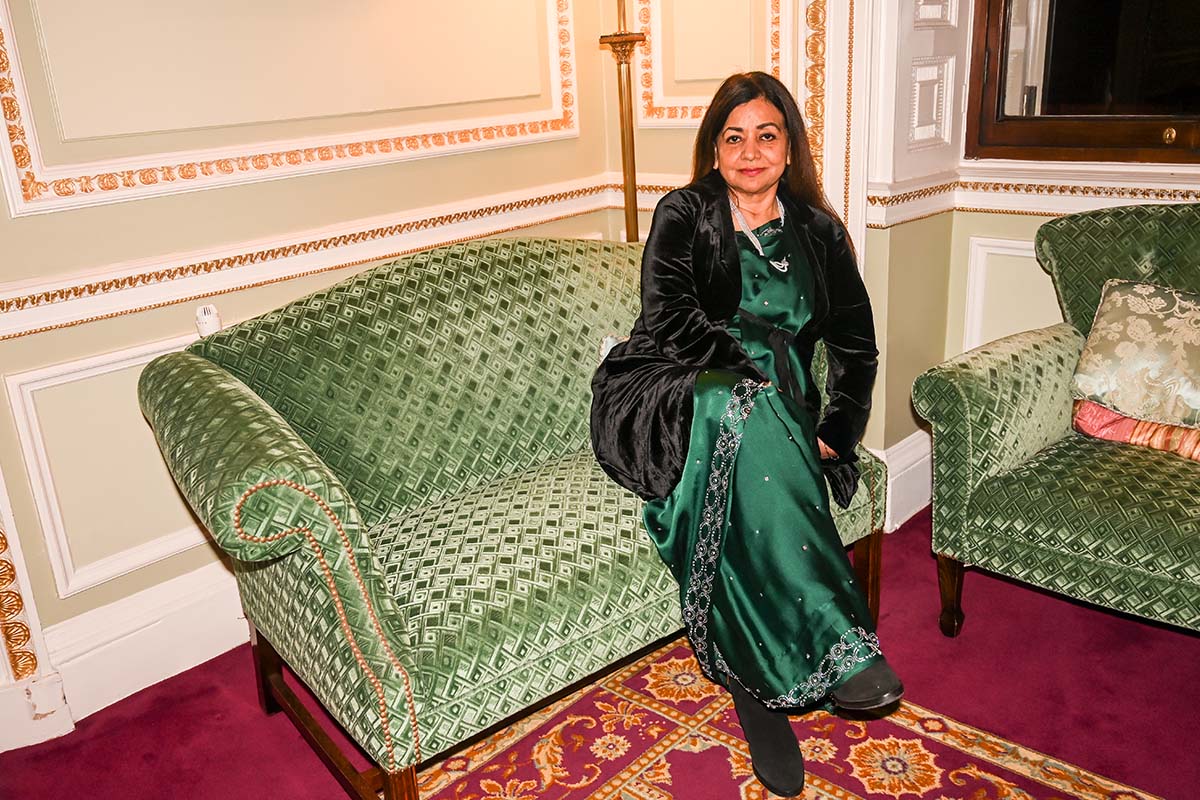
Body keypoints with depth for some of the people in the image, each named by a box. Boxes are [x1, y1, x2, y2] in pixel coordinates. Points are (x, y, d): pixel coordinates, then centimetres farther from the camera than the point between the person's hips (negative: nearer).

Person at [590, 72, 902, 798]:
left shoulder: (818, 234, 15)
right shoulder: (685, 215, 4)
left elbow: (857, 346, 15)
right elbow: (668, 321, -12)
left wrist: (836, 432, 1)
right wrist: (764, 355, -19)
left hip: (775, 416, 3)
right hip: (672, 405, -2)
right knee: (743, 403, -38)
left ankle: (756, 683, -29)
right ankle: (837, 646, -41)